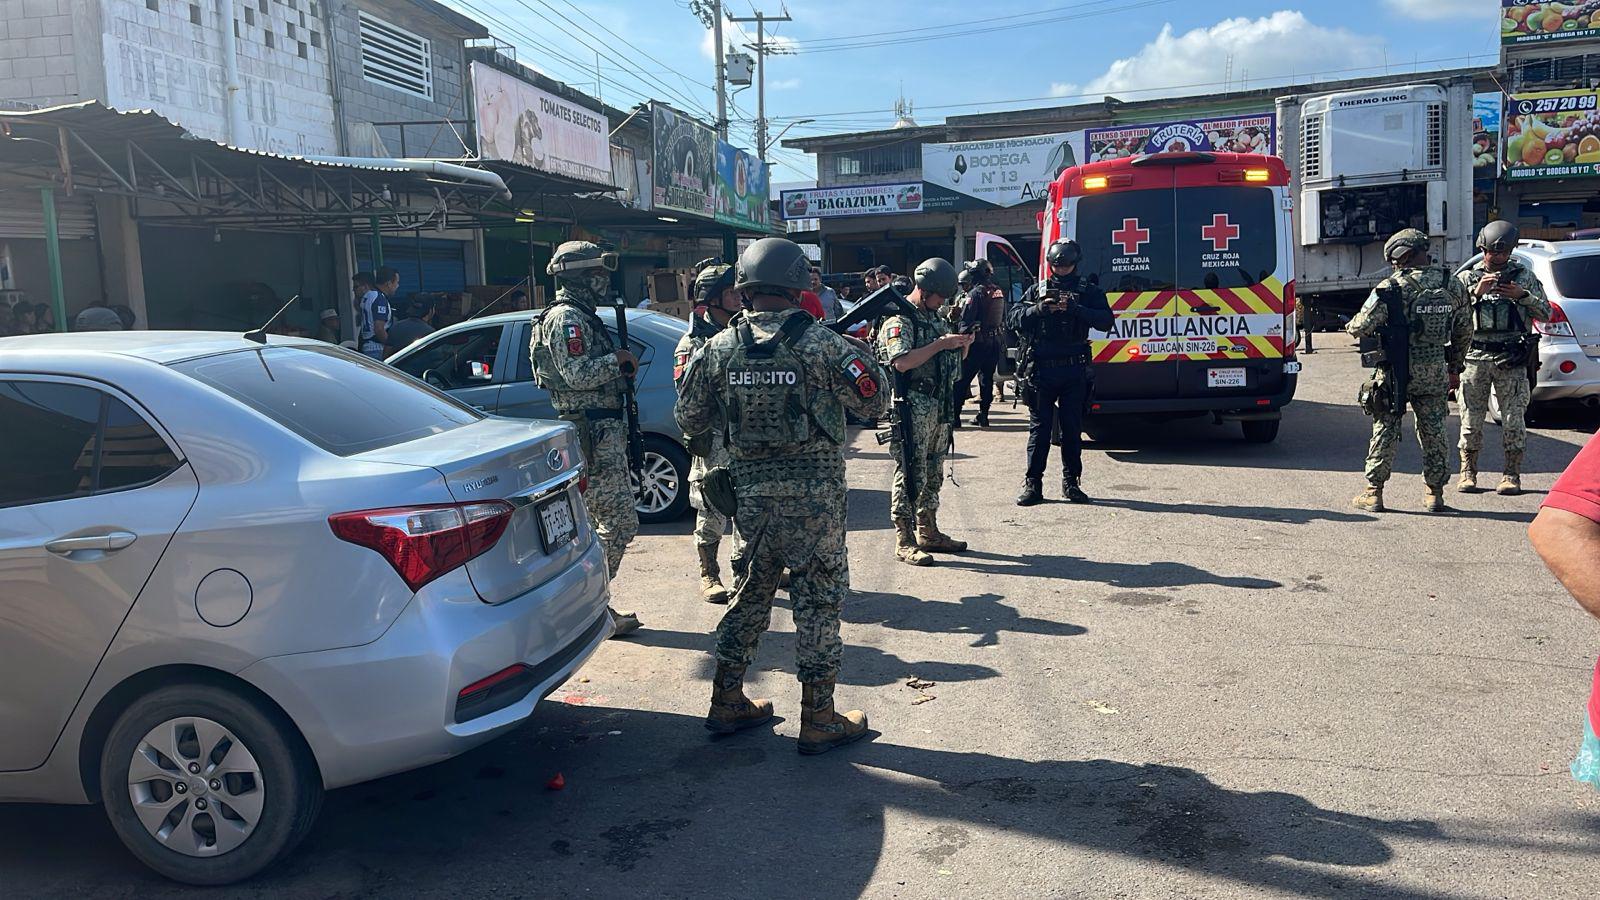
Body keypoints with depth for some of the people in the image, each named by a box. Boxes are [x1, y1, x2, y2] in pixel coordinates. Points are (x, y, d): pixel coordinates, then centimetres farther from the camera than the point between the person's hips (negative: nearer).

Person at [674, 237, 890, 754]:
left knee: (751, 592, 18)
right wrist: (858, 352, 13)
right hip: (813, 496, -4)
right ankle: (818, 720, 13)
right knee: (819, 600, 6)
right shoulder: (822, 344, -11)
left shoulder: (719, 348, -1)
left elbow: (690, 421, 7)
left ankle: (727, 703, 27)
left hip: (750, 493, 4)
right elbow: (872, 403, -2)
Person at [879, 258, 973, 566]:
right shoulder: (899, 320, -9)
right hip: (913, 409, -9)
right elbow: (902, 361, -23)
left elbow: (954, 361, 25)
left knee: (933, 473, 15)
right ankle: (904, 541, -4)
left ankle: (928, 532, 25)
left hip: (941, 407, 9)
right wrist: (941, 344, -21)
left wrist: (963, 344, 3)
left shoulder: (936, 318, 18)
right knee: (910, 474, -7)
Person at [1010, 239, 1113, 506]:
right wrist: (1037, 309, -15)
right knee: (1039, 429, 2)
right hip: (1041, 371, 0)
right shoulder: (1037, 290, 10)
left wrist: (1075, 309, -19)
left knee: (1073, 429, 6)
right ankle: (1032, 484, 5)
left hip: (1074, 372, 0)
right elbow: (1012, 318, 2)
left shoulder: (1089, 291, 7)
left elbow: (1105, 321, -7)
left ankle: (1071, 482, 15)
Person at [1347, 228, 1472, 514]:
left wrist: (1350, 325, 11)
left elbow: (1361, 327, -13)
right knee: (1433, 432, 12)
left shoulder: (1392, 287, -14)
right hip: (1435, 373, 4)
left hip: (1396, 372, -4)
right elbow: (1464, 332, 12)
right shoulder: (1453, 286, 3)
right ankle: (1435, 494, 17)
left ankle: (1373, 493, 9)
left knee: (1385, 431, 5)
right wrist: (1455, 368, 23)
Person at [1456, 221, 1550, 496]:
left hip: (1512, 360, 0)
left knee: (1514, 419, 0)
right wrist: (1476, 293, -17)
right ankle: (1468, 473, 13)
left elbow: (1545, 313, 8)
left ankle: (1512, 475, 8)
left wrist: (1523, 296, -8)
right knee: (1471, 418, 3)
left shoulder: (1524, 276, 10)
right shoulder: (1467, 277, 7)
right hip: (1475, 358, 0)